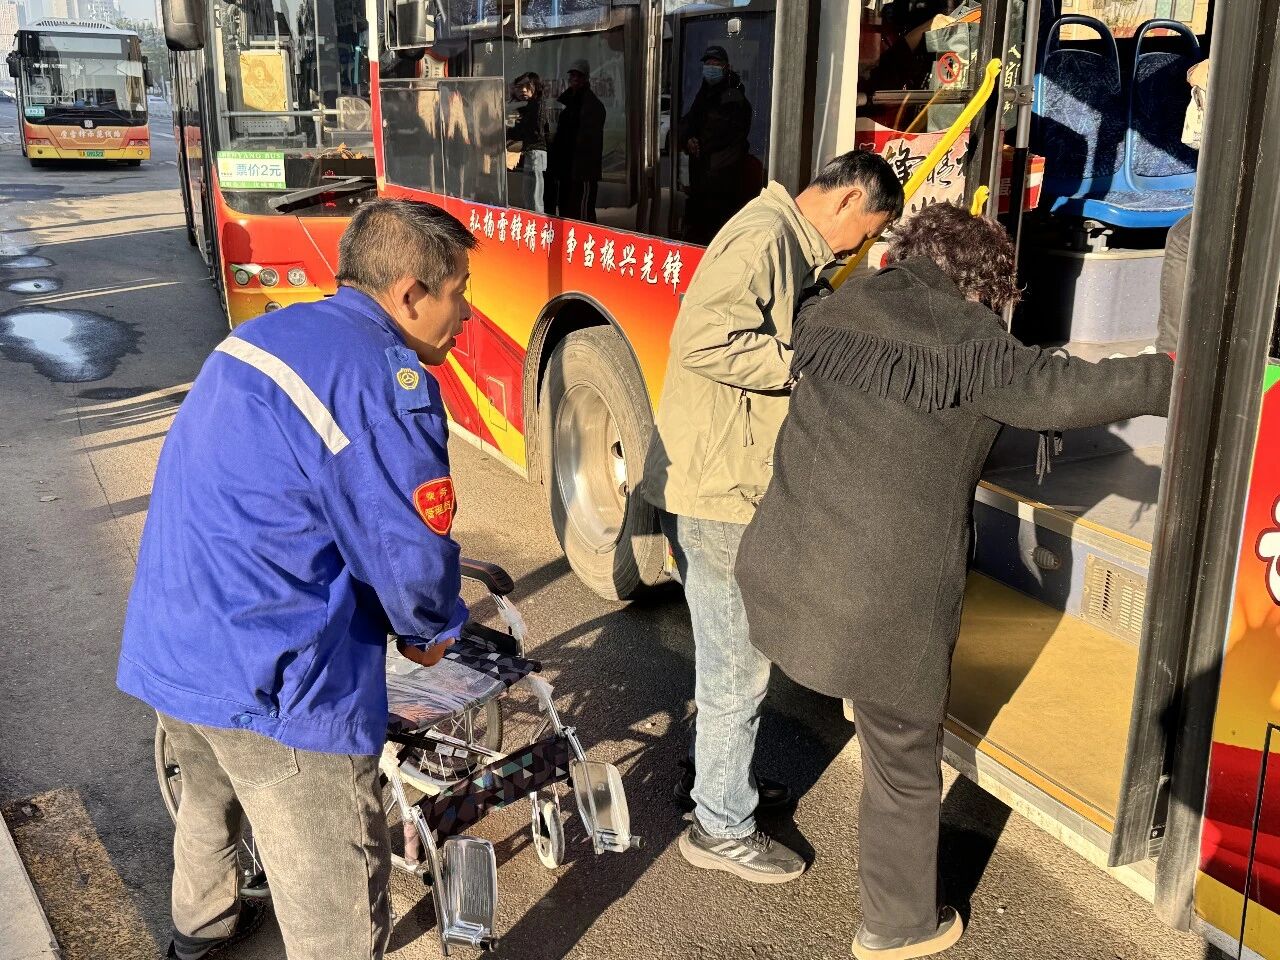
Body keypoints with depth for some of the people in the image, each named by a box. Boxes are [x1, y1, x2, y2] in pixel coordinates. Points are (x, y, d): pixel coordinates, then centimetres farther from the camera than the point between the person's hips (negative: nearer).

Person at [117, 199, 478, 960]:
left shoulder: (262, 335, 8)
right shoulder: (386, 381, -20)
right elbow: (414, 559, -18)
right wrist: (432, 630, 5)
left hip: (164, 649, 10)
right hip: (271, 684, -10)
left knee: (211, 798, 35)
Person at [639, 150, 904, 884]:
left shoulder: (789, 245, 15)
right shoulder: (763, 237, -17)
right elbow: (705, 341, -29)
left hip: (736, 483, 10)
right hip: (717, 490, -10)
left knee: (733, 651, 24)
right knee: (739, 666, 2)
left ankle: (714, 771, 43)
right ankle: (722, 828, 19)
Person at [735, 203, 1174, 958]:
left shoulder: (831, 314, 9)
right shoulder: (971, 343, -9)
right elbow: (1068, 389, -15)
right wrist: (1174, 378, -3)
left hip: (781, 573, 6)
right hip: (886, 601, -5)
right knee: (905, 763, 15)